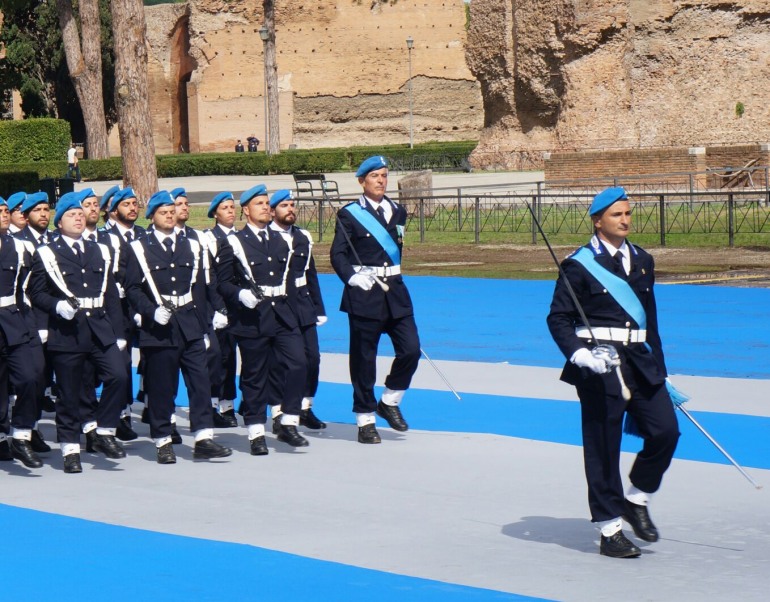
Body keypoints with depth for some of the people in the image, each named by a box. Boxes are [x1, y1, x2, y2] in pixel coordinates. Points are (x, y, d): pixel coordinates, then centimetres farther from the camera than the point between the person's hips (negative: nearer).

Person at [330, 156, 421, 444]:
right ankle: (365, 420, 10)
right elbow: (338, 255, -8)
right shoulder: (349, 215, -3)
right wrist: (352, 277, -23)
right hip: (364, 293, -5)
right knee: (364, 359, 0)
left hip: (395, 292, 5)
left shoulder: (397, 211, 14)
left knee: (410, 350, -5)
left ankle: (389, 402, 17)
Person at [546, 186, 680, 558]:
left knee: (665, 431, -6)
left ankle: (636, 499, 18)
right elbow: (558, 318, -5)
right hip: (600, 364, -5)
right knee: (603, 447, -1)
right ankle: (610, 530, 8)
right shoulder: (580, 265, -4)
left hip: (641, 361, 6)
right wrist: (579, 355, -19)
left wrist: (659, 367, 19)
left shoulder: (642, 261, 15)